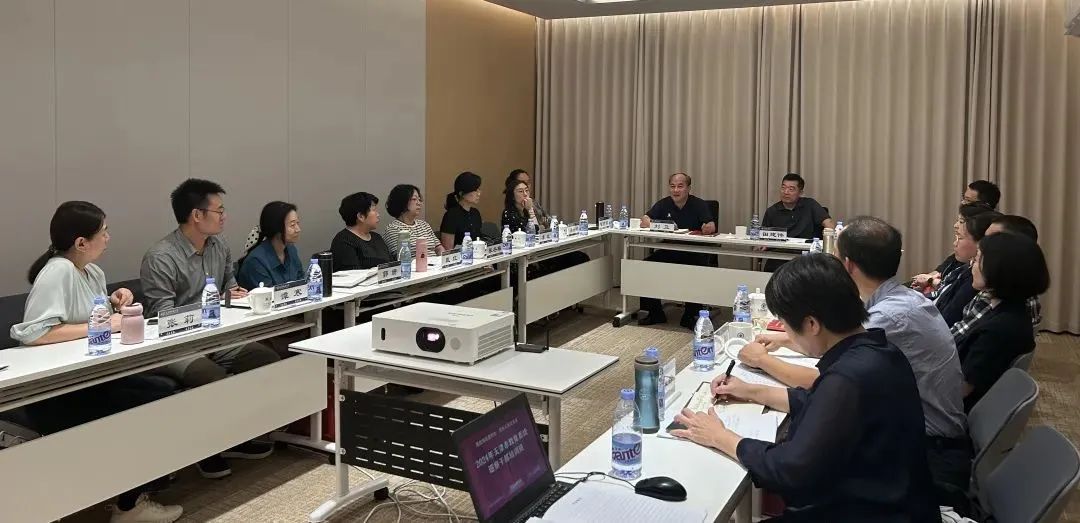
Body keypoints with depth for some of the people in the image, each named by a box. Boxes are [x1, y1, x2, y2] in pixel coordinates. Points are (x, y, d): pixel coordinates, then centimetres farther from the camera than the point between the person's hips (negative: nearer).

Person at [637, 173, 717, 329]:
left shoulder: (699, 204, -1)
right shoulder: (664, 204, 9)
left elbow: (711, 226, -15)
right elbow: (644, 220, -1)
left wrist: (708, 227, -40)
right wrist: (651, 224, -25)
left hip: (694, 252, -3)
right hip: (668, 252, 3)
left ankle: (690, 316, -11)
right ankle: (655, 313, -3)